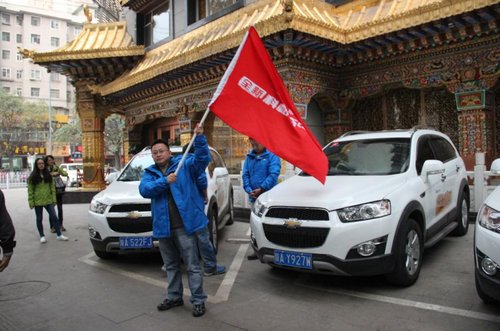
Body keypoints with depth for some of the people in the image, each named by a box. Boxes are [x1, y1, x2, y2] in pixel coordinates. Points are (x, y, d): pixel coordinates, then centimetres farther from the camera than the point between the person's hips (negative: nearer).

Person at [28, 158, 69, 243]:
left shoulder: (48, 175, 6)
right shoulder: (33, 176, -2)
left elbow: (52, 187, 7)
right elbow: (30, 190, -4)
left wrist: (54, 199, 1)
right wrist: (31, 202, -9)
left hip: (48, 200, 2)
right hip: (38, 201, -2)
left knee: (54, 216, -1)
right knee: (39, 219, 9)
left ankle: (59, 235, 5)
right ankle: (42, 236, 22)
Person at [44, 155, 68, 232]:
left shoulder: (57, 168, 6)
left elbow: (65, 174, -2)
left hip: (59, 191, 4)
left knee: (60, 208, 10)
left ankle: (60, 225, 21)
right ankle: (52, 227, 10)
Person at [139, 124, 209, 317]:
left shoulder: (184, 164, 2)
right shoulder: (150, 173, 11)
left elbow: (203, 158, -11)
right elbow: (144, 190, -7)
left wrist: (200, 137, -23)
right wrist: (164, 181, -20)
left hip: (184, 225, -5)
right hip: (163, 226, 5)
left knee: (192, 265, 0)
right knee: (171, 265, 20)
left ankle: (198, 300, 12)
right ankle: (174, 297, 35)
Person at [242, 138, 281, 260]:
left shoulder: (272, 155, -6)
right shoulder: (249, 156, 12)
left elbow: (273, 174, -15)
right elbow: (245, 174, 8)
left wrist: (261, 189, -17)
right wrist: (249, 189, -7)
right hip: (253, 196, 6)